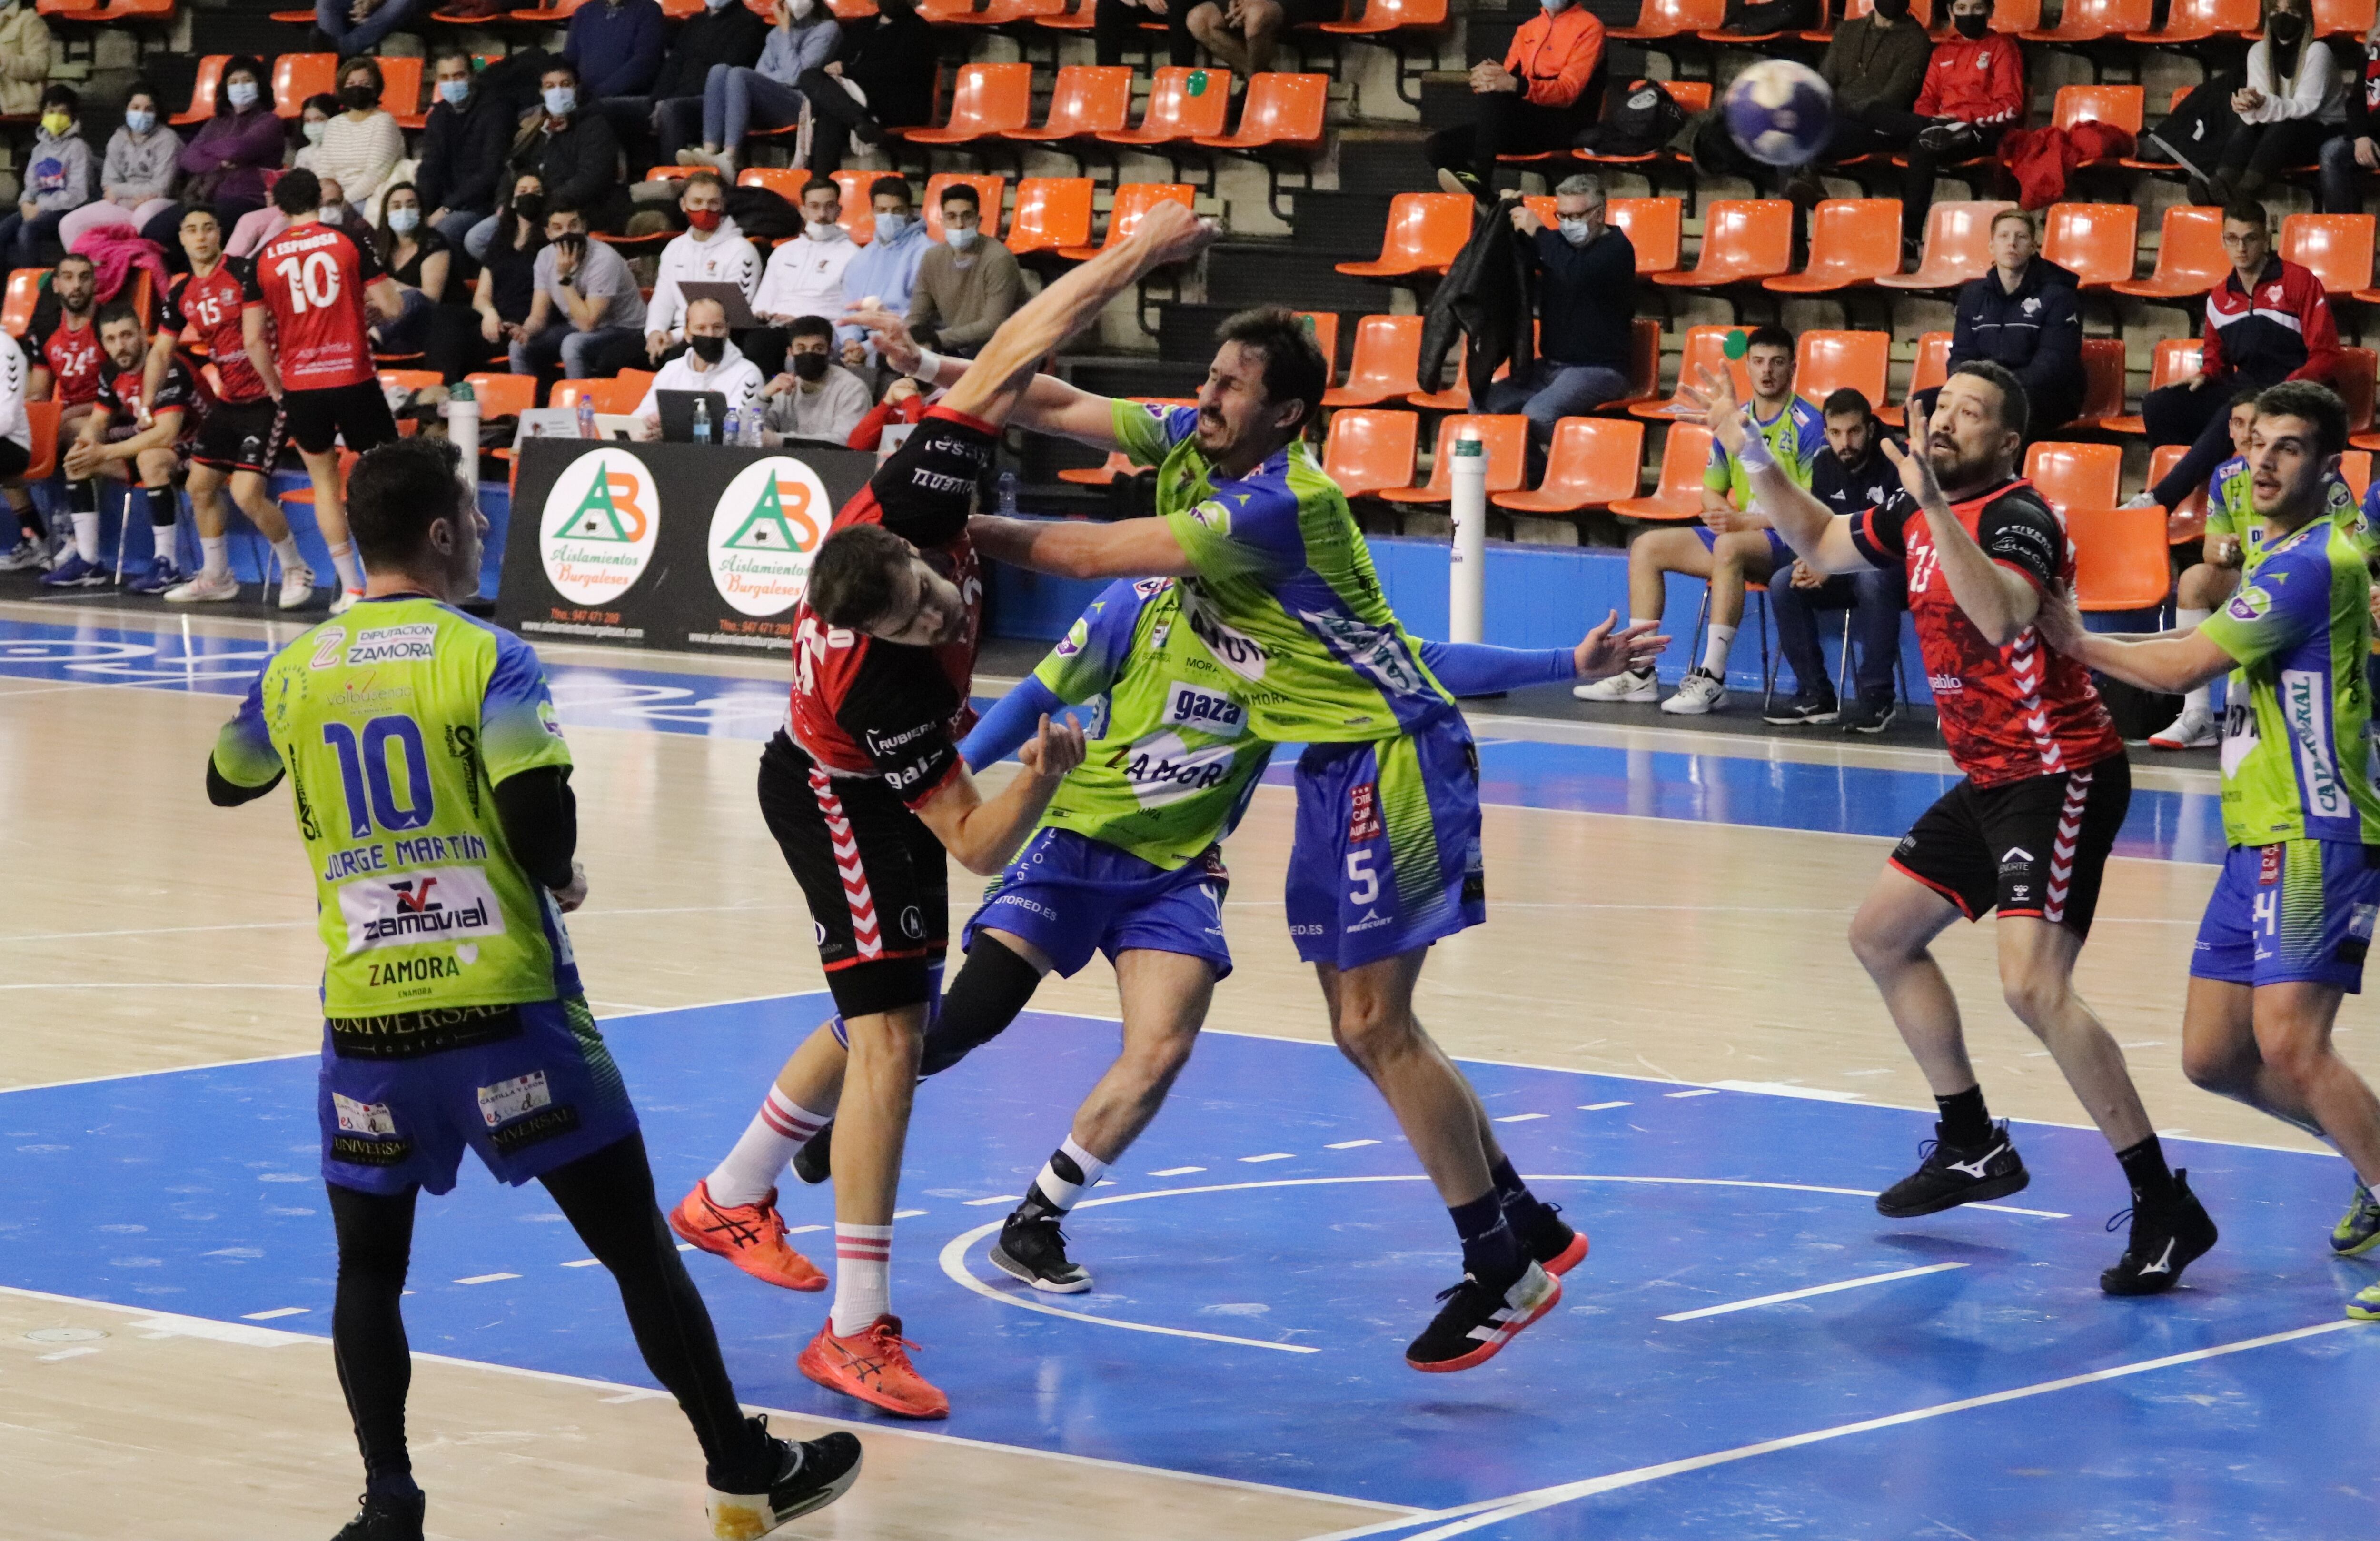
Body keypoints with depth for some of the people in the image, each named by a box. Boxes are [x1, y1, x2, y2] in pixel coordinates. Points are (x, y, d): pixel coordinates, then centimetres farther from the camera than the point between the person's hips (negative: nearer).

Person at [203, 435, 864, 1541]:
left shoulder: (294, 672, 5)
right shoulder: (487, 659, -7)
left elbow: (226, 784, 25)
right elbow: (539, 814, -20)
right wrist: (561, 876, 2)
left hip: (366, 1019, 3)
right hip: (504, 1008, -3)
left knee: (368, 1269, 16)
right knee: (634, 1245, 7)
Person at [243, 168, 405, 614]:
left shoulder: (264, 259, 3)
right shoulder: (351, 243, -2)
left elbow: (253, 339, 2)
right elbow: (393, 309, -4)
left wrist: (275, 388, 14)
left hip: (300, 385, 2)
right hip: (353, 377, -2)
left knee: (325, 483, 13)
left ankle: (351, 587, 10)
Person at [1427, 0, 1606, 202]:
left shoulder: (1588, 27, 1)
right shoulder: (1528, 29, 22)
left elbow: (1568, 91, -13)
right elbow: (1503, 81, 13)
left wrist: (1516, 85, -30)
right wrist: (1486, 80, -13)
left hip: (1563, 125, -7)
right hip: (1524, 124, 7)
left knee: (1493, 98, -33)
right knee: (1438, 146, -12)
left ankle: (1479, 181, -38)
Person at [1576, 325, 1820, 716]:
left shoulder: (1807, 425, -10)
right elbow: (1711, 492, 18)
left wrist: (1746, 522, -20)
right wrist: (1725, 515, -6)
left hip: (1788, 541, -8)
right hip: (1737, 533, 8)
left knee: (1728, 547, -38)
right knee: (1647, 546, 0)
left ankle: (1711, 679, -38)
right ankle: (1640, 674, -5)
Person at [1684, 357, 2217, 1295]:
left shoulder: (2018, 518, -18)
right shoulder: (1917, 515, 9)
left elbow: (2002, 618, -40)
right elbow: (1820, 543, 28)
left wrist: (1936, 505, -43)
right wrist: (1751, 454, 18)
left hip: (2061, 777, -10)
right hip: (1990, 781, 10)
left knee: (2032, 987, -24)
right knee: (1882, 935, 21)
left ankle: (2165, 1207, -19)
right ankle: (1973, 1147, 32)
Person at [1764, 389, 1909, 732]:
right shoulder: (1825, 466, 6)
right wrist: (1812, 563, -16)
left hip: (1893, 574, -6)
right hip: (1844, 576, 6)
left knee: (1873, 580, -40)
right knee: (1783, 585, -18)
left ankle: (1877, 697, -32)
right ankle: (1816, 695, -14)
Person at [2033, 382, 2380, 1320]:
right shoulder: (2288, 553, 16)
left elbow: (2181, 667, -13)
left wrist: (2080, 644, 2)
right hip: (2258, 840, 10)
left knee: (2290, 1043, -21)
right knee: (2213, 1056, 9)